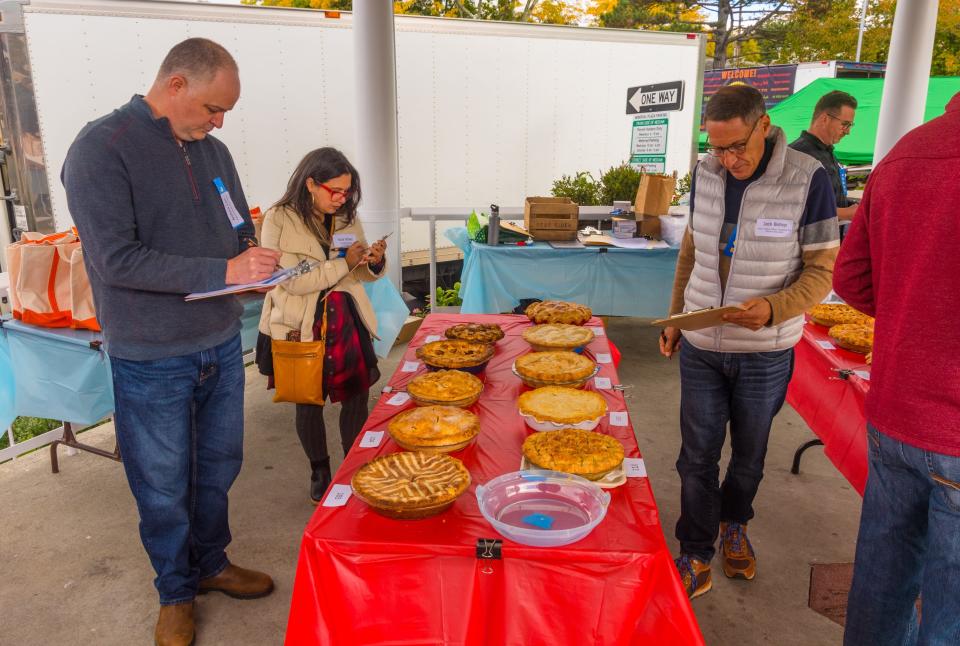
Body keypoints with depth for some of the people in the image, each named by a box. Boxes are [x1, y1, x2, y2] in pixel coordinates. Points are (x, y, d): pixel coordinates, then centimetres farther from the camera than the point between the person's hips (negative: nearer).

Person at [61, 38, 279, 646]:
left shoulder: (211, 149, 7)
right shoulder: (101, 149, -14)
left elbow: (240, 226, 17)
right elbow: (115, 259, -22)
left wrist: (252, 254, -7)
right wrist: (223, 271, -26)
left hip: (221, 343, 6)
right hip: (153, 360, -6)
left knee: (218, 467, 19)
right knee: (164, 486, 11)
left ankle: (212, 563, 41)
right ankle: (176, 591, 33)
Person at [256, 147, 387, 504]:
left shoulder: (346, 217, 5)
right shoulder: (280, 220, -11)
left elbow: (360, 274, 11)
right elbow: (294, 281, -19)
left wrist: (375, 262, -11)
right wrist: (343, 263, -22)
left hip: (346, 321, 4)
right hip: (302, 326, -3)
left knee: (356, 396, 4)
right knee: (309, 402, 10)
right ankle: (319, 472, 30)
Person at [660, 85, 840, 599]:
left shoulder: (807, 179, -14)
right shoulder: (704, 175, -2)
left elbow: (823, 269, -9)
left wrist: (775, 308, -27)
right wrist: (675, 318, 10)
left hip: (765, 352, -2)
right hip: (700, 346, 3)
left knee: (749, 453, 18)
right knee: (697, 455, 8)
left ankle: (734, 524, 45)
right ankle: (696, 555, 25)